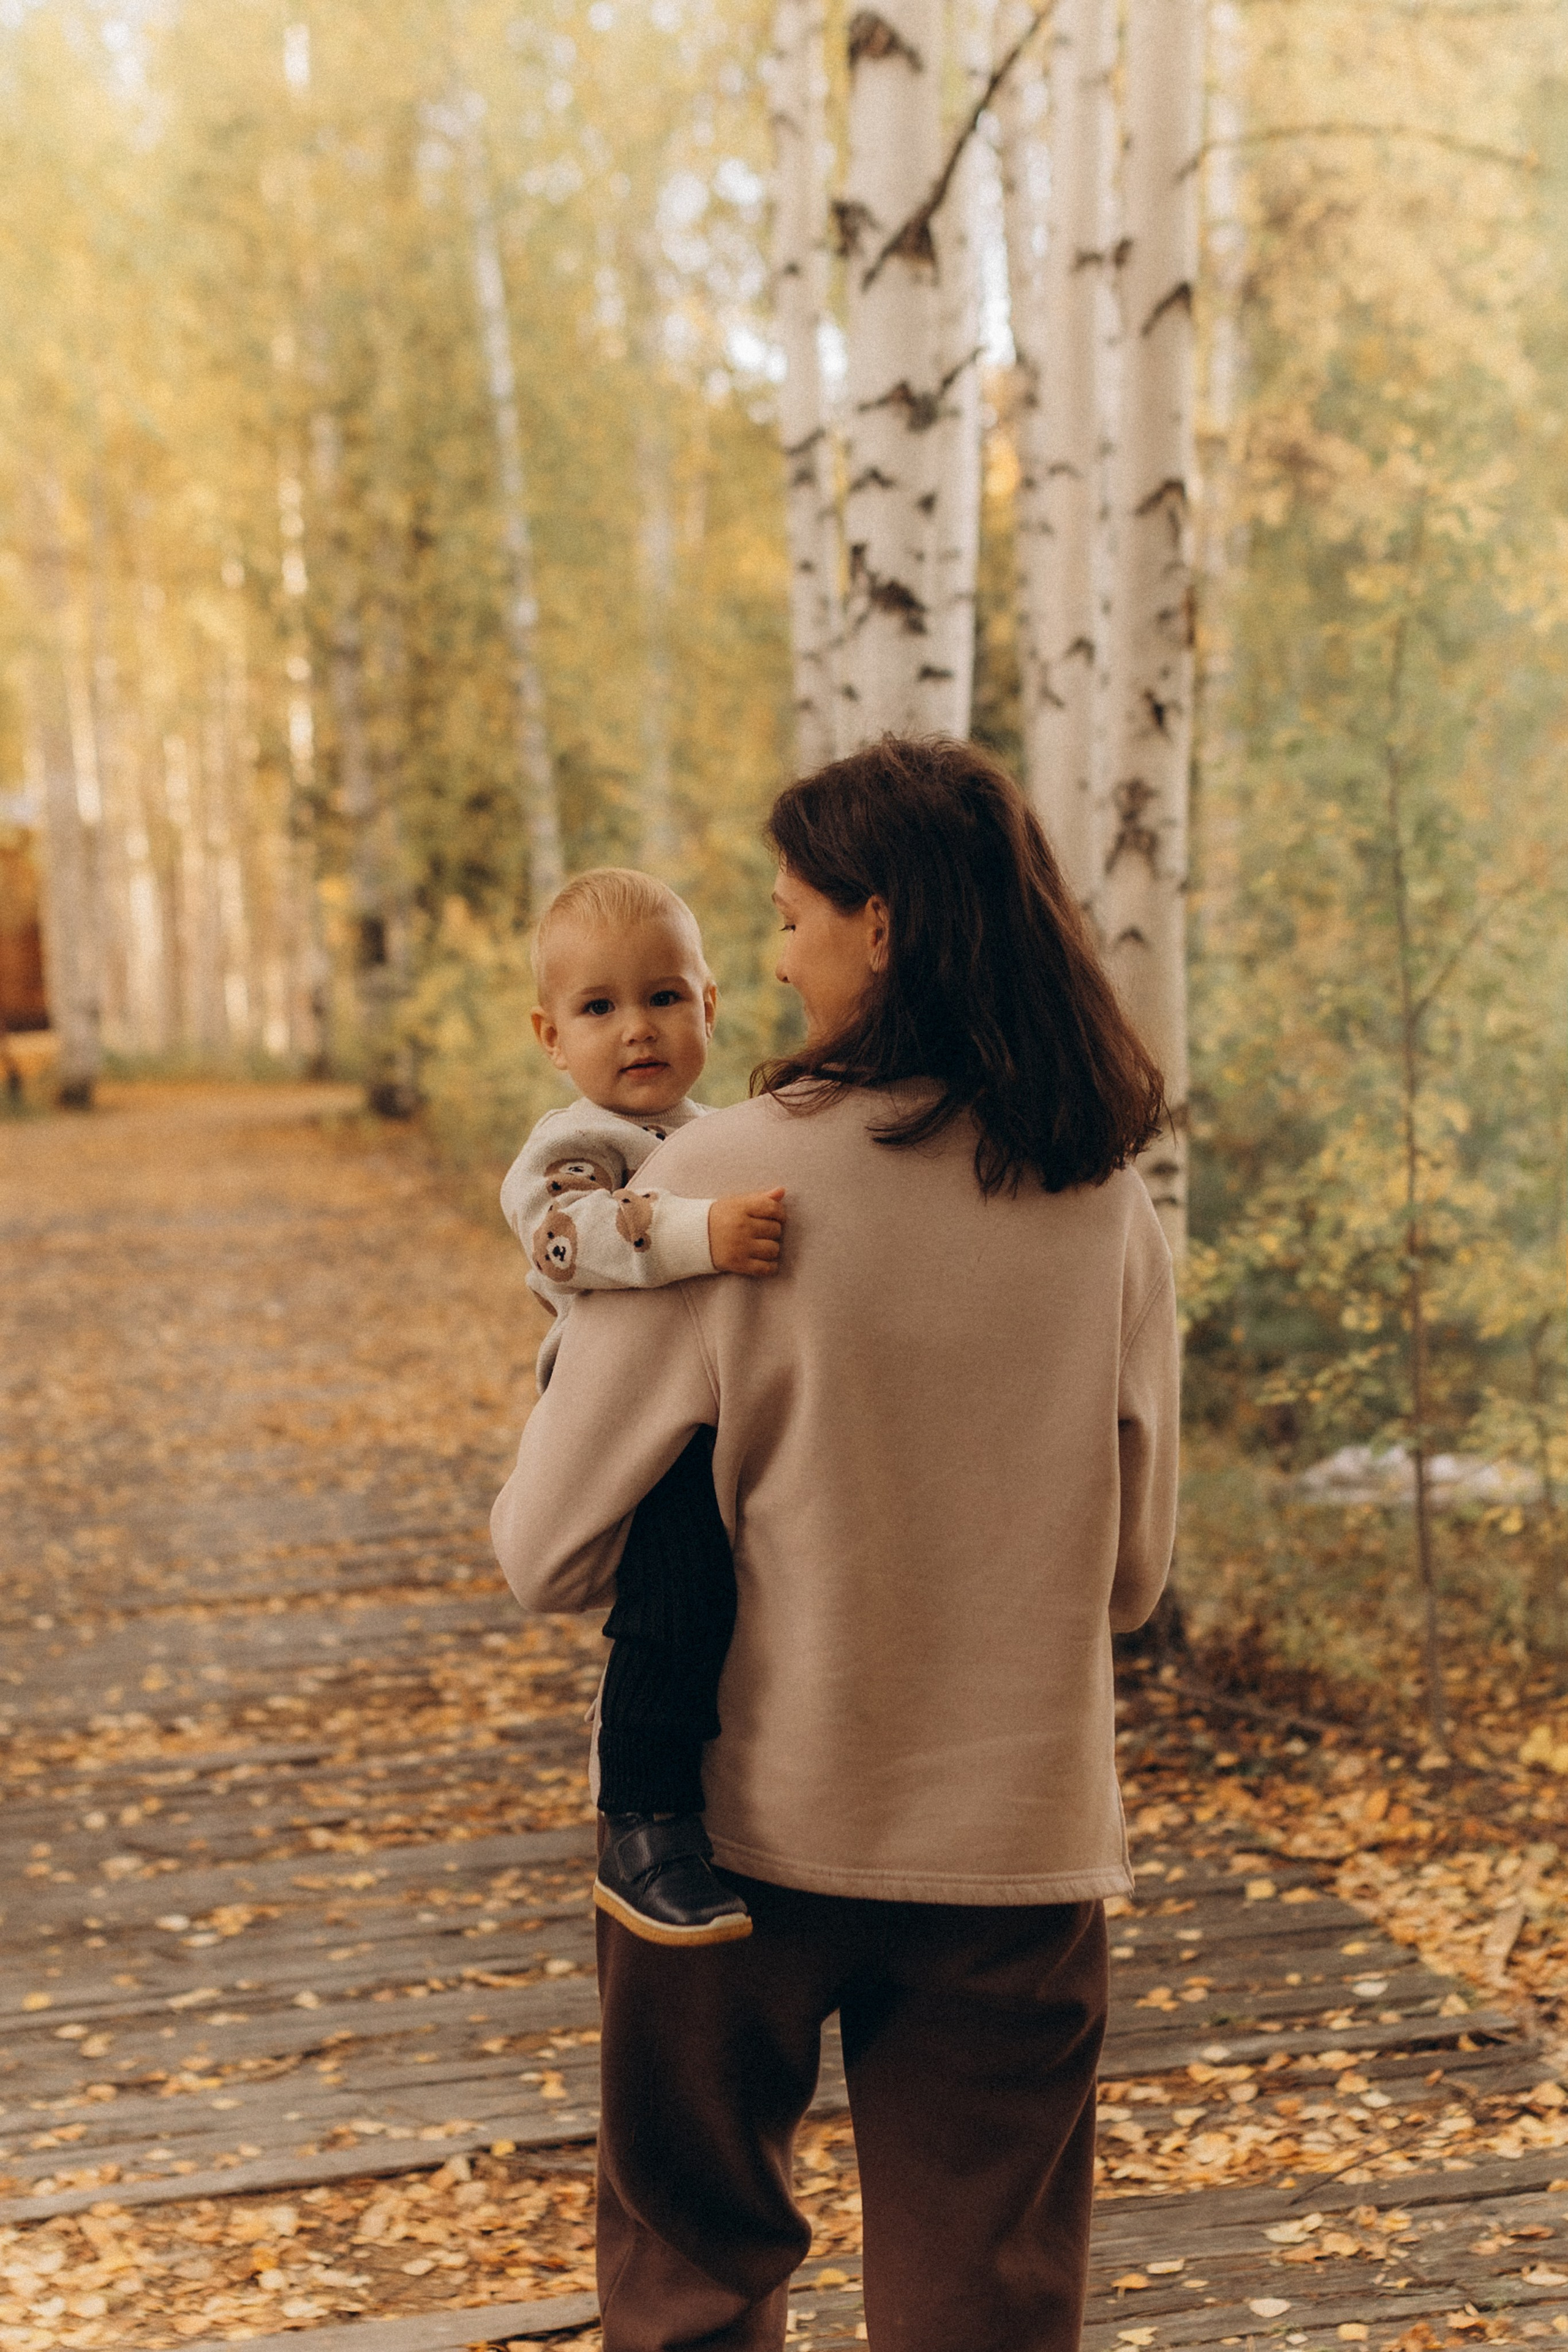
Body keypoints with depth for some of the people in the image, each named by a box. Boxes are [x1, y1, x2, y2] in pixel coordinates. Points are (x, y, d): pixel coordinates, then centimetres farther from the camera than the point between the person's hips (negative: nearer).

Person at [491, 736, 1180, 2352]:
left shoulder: (723, 1178, -16)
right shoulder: (1112, 1214, -4)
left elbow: (547, 1554, -11)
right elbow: (1132, 1573, 6)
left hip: (747, 1825, -2)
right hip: (1019, 1843, 3)